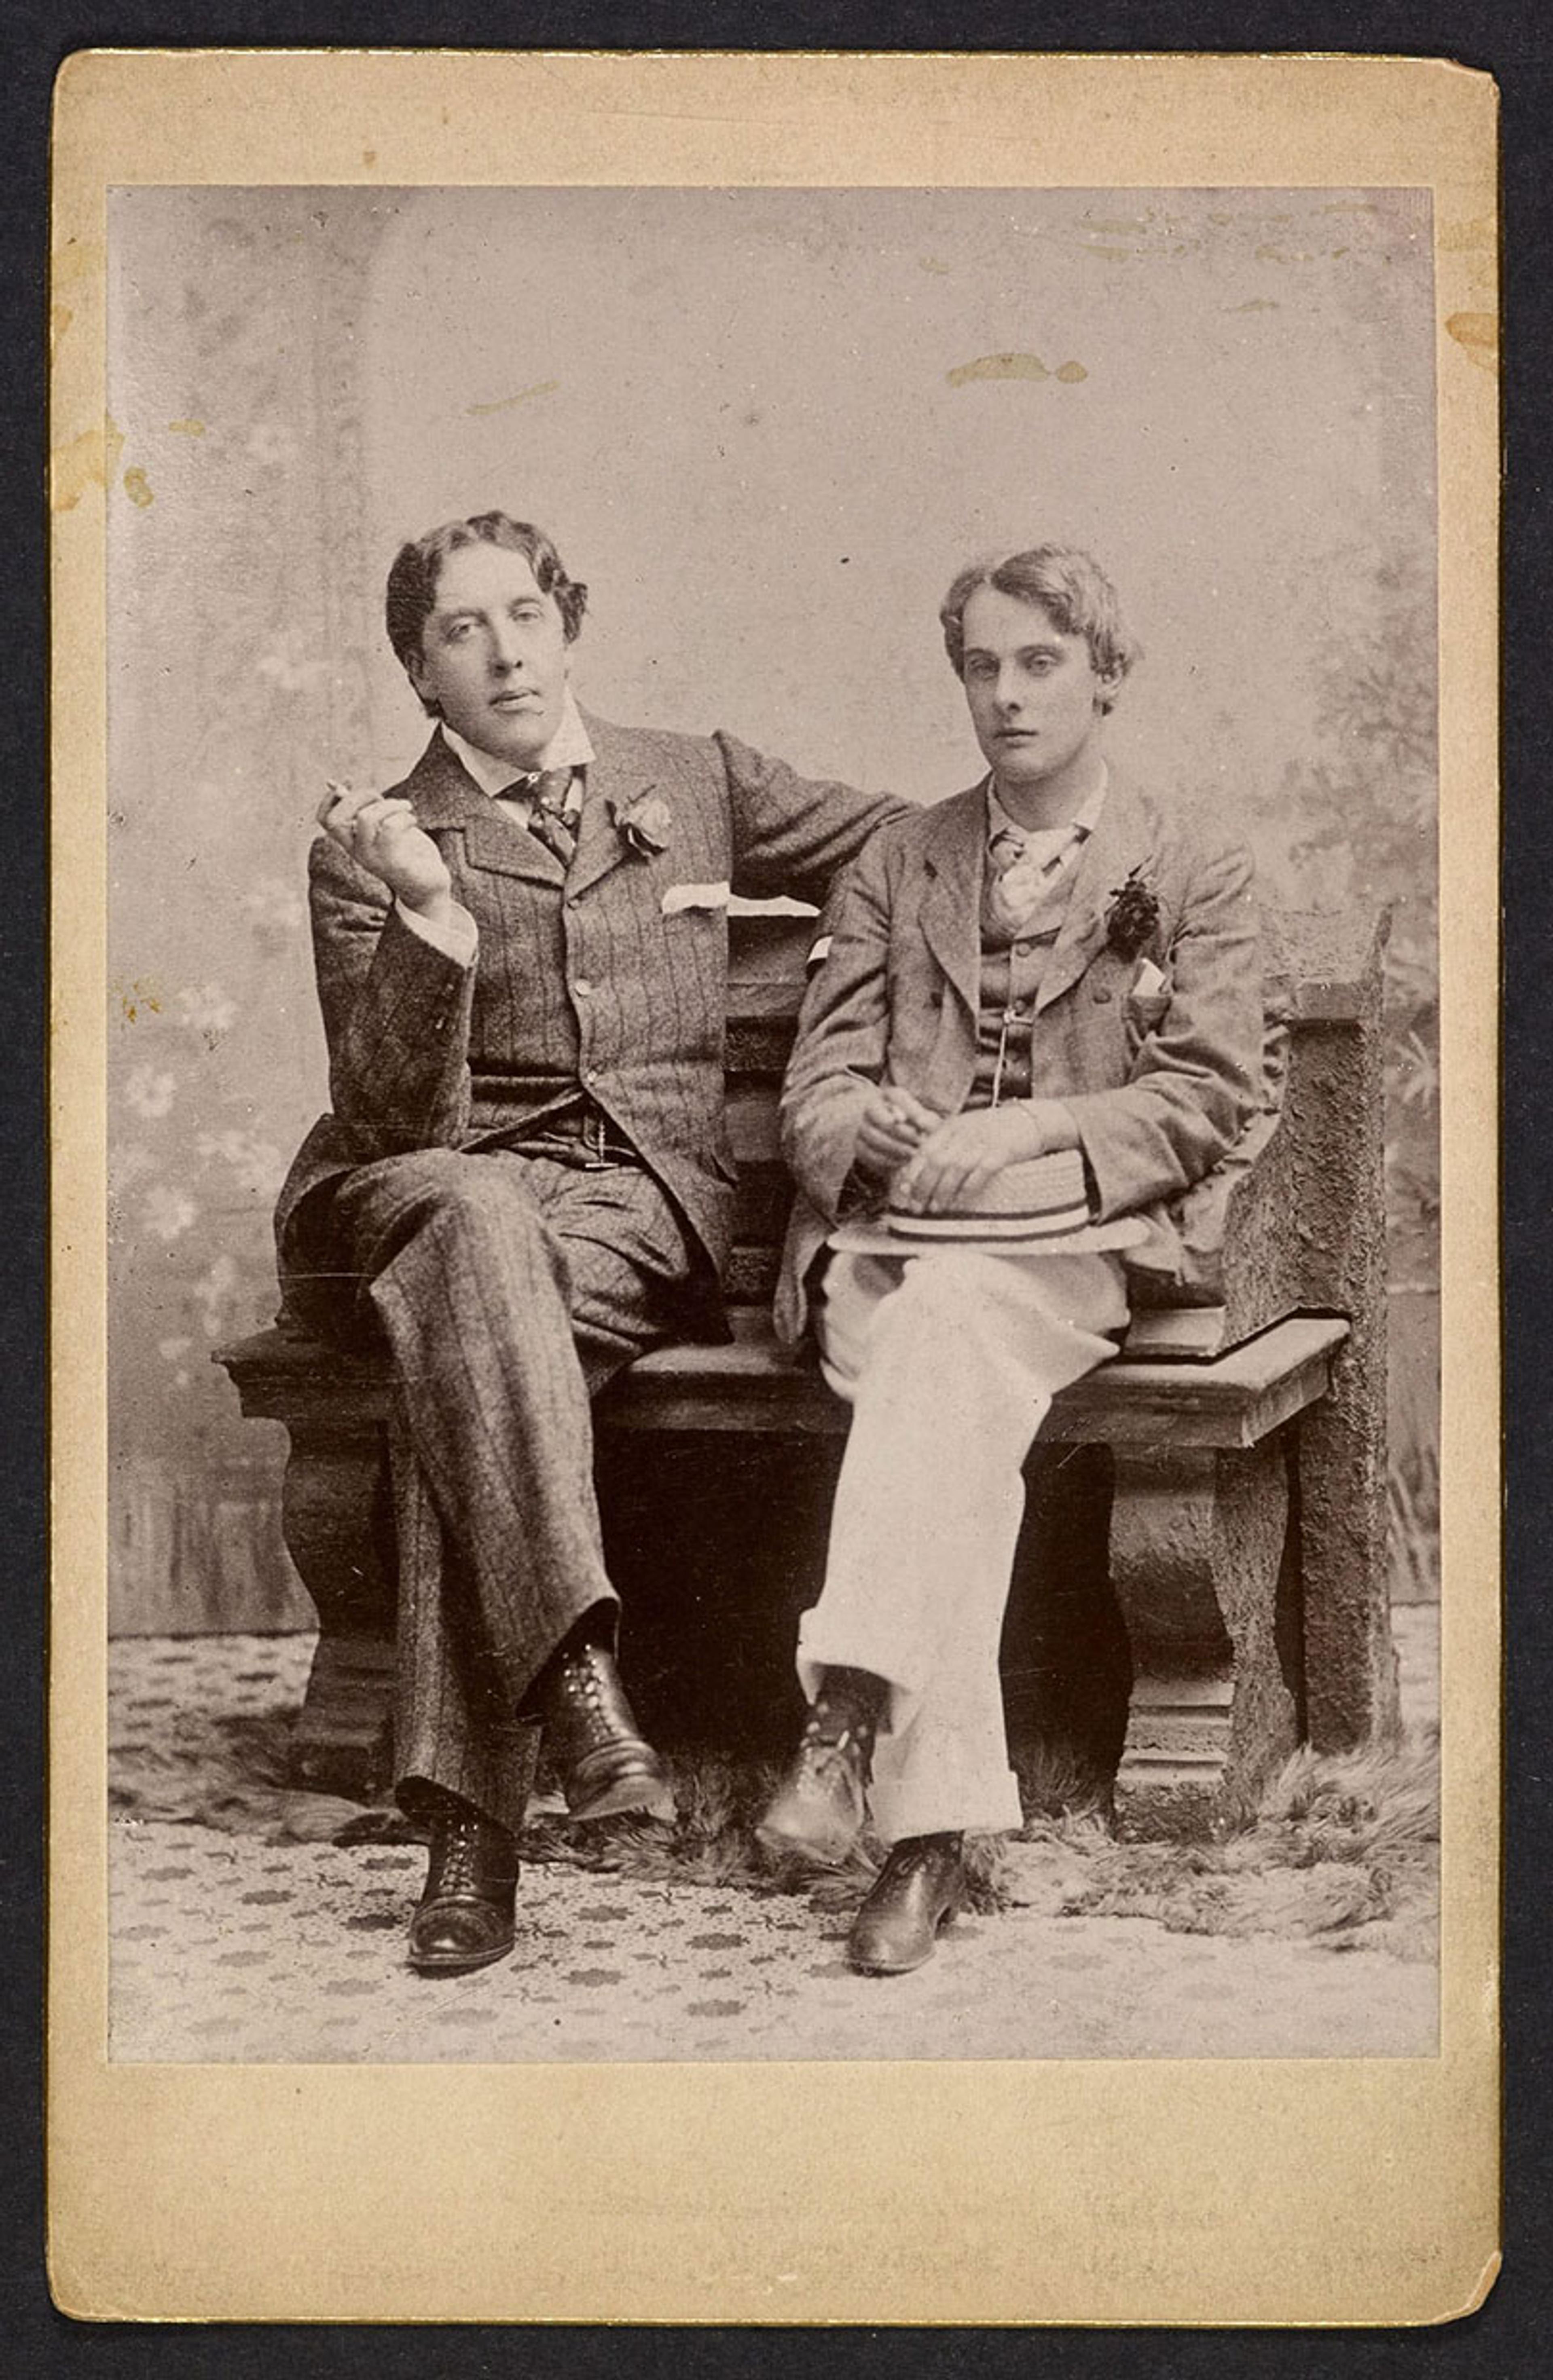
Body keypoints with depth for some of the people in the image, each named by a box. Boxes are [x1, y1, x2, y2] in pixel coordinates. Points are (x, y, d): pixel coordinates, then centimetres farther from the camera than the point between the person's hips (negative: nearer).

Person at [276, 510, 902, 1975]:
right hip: (422, 1194, 0)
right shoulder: (376, 847, 9)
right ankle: (575, 1674, -50)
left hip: (645, 1205, 0)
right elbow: (401, 1116, -3)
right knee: (475, 1224, -38)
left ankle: (469, 1818, -40)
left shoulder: (694, 785, 16)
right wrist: (430, 912, -18)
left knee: (456, 1349, -33)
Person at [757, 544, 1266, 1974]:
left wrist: (1027, 1129, -13)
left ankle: (851, 1714, -46)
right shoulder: (894, 868, 23)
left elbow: (1212, 1097, 2)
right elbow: (813, 1087, 14)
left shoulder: (1194, 874, 16)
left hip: (1072, 1241, -2)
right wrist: (867, 1130, -11)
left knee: (953, 1316, -37)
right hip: (886, 1239, 2)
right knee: (955, 1419, -32)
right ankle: (935, 1820, -38)